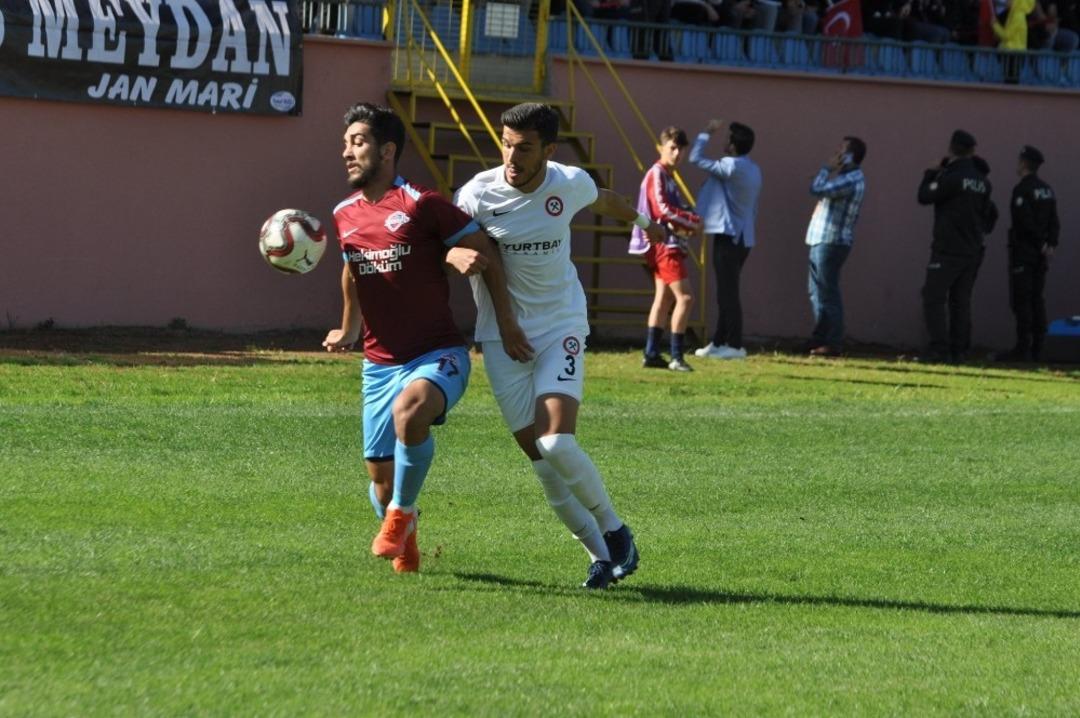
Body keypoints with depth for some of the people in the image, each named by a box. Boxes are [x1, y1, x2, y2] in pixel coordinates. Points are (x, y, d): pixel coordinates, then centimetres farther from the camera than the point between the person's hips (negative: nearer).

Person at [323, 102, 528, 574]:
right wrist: (348, 331, 30)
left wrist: (506, 323, -6)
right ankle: (403, 544, 33)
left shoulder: (422, 206, -11)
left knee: (409, 411, -37)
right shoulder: (344, 215, 8)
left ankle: (401, 512, -15)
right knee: (380, 476, 2)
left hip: (438, 356, -6)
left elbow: (485, 255, -5)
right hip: (379, 364, 6)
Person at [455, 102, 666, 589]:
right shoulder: (477, 194, -12)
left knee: (557, 444, -18)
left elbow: (602, 201, 18)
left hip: (561, 329, -1)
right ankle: (599, 553, 9)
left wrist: (641, 221, 38)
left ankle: (614, 530, 4)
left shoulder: (570, 184, -6)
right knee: (538, 456, -5)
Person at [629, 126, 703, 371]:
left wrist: (687, 222, -4)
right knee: (684, 297, -12)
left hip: (669, 243, 10)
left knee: (664, 297, 12)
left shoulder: (667, 176, 18)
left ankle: (651, 354, 14)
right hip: (664, 243, -10)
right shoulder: (657, 174, -11)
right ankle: (676, 357, -12)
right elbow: (662, 209, -20)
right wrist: (694, 221, -13)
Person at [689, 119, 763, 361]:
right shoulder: (753, 170, 12)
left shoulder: (731, 167, -17)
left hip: (729, 237, -10)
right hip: (743, 236, 10)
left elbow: (696, 159, -14)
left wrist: (707, 132, -2)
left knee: (728, 293, -7)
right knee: (726, 292, 14)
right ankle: (720, 342, 19)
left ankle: (734, 345, -7)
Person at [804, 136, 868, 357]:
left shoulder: (850, 181, -17)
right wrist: (830, 170, 12)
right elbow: (818, 189, 20)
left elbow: (817, 189, -22)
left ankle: (833, 343, -5)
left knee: (828, 294, -8)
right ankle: (821, 339, 22)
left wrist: (828, 169, -11)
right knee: (818, 293, 15)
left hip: (832, 242, -10)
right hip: (822, 241, 10)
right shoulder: (845, 177, 17)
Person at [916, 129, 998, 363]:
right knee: (961, 301, 11)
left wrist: (930, 175, 10)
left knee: (934, 299, -5)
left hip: (948, 250, -7)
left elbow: (924, 196, -5)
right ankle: (959, 350, 8)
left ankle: (940, 349, -14)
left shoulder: (950, 177, -15)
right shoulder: (982, 182, 7)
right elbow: (988, 213, 17)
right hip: (972, 251, 7)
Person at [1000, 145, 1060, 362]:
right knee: (1036, 299, 9)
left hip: (1023, 251, -8)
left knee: (1021, 301, -8)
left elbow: (1026, 222, -19)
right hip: (1040, 254, 8)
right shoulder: (1047, 190, 13)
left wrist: (1042, 244, -9)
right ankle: (1037, 349, 7)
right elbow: (1054, 221, 9)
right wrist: (1051, 244, 0)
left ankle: (1023, 349, -12)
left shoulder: (1022, 189, -13)